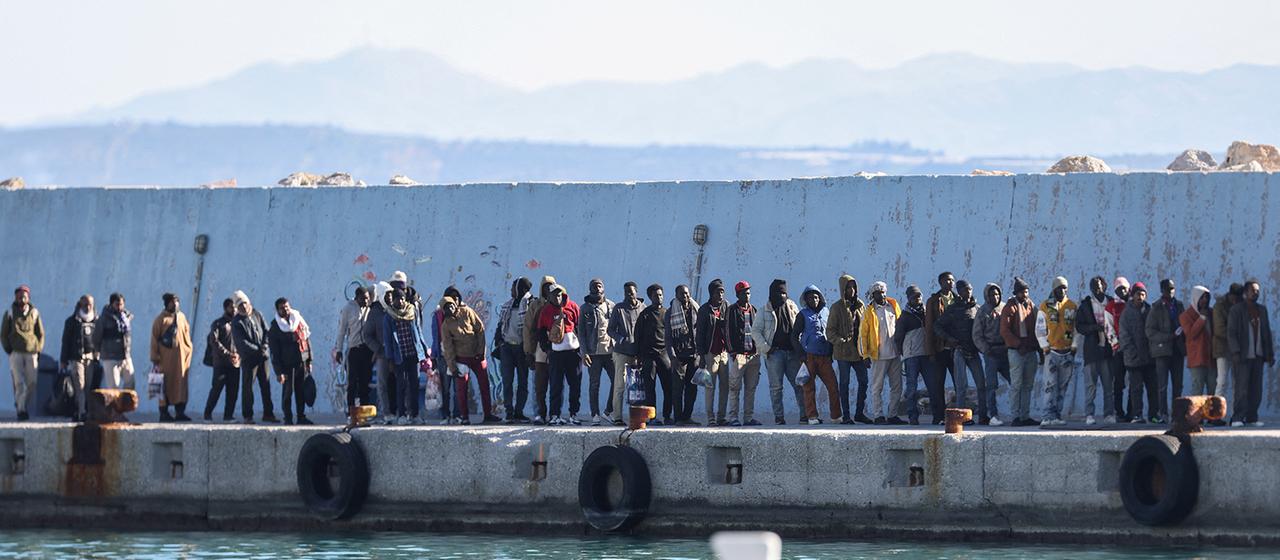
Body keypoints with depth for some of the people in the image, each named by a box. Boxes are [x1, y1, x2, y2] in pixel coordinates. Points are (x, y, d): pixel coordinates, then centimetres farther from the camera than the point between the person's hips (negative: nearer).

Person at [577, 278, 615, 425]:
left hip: (610, 351, 2)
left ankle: (609, 410, 9)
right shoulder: (585, 308, 4)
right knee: (594, 384, 1)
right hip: (593, 352, -2)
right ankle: (595, 414, 6)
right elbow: (581, 331, 2)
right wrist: (584, 352, -7)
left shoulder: (611, 306, 10)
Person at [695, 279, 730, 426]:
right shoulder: (704, 310, 3)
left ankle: (721, 416, 7)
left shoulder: (726, 307, 11)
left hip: (724, 352, 3)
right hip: (711, 352, -3)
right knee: (711, 386, -5)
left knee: (725, 385, 2)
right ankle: (711, 417, -3)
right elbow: (700, 334, 2)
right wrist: (701, 355, -4)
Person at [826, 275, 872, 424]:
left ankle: (859, 413, 16)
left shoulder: (860, 306, 11)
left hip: (858, 350, 5)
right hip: (843, 351, -5)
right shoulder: (837, 307, -4)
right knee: (844, 383, 0)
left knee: (863, 381, 5)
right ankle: (846, 415, 4)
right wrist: (840, 341, -20)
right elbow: (830, 331, -5)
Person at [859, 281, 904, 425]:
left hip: (895, 353, 5)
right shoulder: (869, 313, -3)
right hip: (879, 355, -5)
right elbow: (862, 334, -1)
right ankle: (879, 415, 2)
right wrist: (865, 354, -7)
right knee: (877, 387, -1)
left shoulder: (893, 306, 8)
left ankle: (893, 415, 13)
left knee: (897, 386, 6)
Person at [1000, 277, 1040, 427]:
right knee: (1016, 385, -7)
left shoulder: (1031, 306, 15)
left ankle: (1025, 416, 11)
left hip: (1031, 351, 6)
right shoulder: (1011, 307, -3)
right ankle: (1016, 416, -7)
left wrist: (1039, 349, 11)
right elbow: (1004, 331, -10)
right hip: (1016, 351, -6)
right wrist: (1018, 344, -15)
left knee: (1028, 385, 7)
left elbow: (1037, 329, 20)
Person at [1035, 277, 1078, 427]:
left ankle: (1057, 415, 12)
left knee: (1063, 386, 6)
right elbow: (1039, 329, 3)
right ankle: (1049, 416, -16)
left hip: (1068, 352, 3)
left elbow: (1077, 328, 10)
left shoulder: (1072, 306, 8)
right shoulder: (1045, 307, 2)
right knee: (1050, 384, -11)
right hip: (1051, 351, -3)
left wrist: (1074, 346, 1)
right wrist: (1045, 346, -5)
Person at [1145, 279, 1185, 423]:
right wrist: (1171, 336, -16)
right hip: (1162, 350, -5)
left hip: (1177, 350, 5)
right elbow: (1150, 332, -7)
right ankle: (1163, 414, -6)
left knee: (1178, 385, 5)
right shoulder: (1156, 308, -2)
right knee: (1163, 385, -7)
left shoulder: (1178, 305, 12)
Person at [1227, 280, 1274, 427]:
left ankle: (1252, 417, 6)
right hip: (1242, 355, -5)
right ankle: (1237, 418, -10)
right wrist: (1235, 352, -16)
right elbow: (1231, 332, -6)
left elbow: (1267, 333, 16)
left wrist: (1271, 354, 10)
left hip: (1258, 355, 5)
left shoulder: (1262, 310, 14)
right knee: (1241, 387, -10)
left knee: (1256, 388, 2)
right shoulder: (1236, 309, -2)